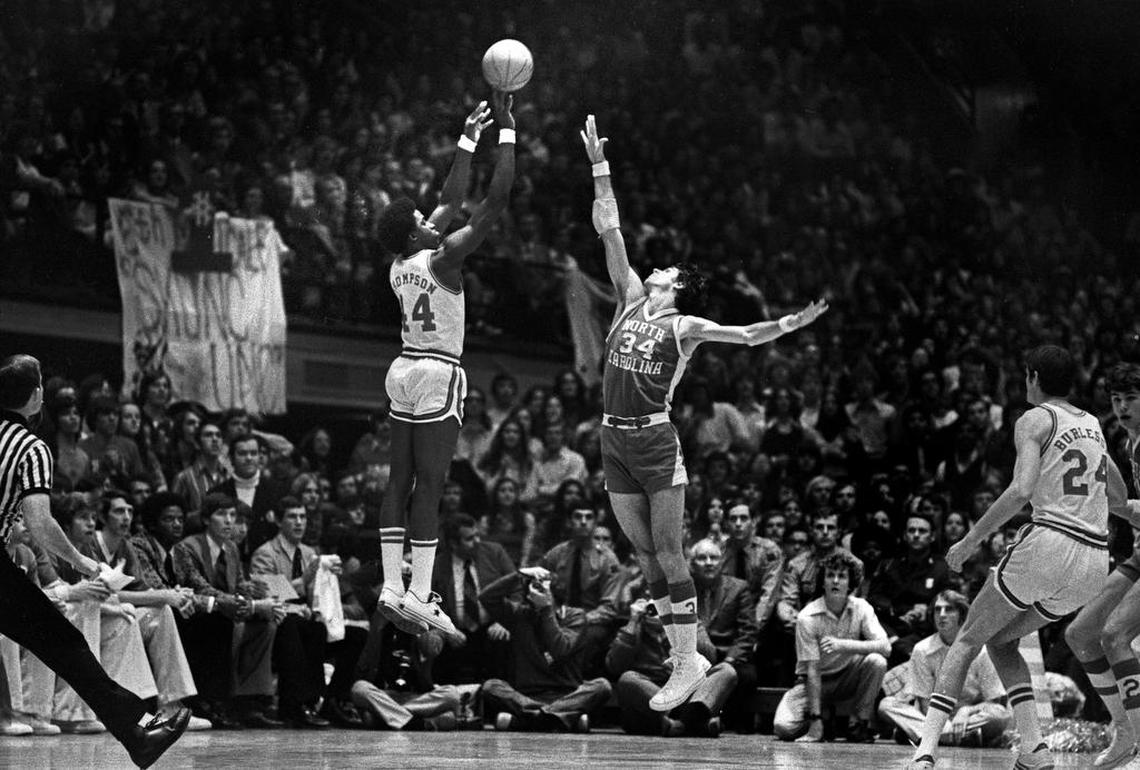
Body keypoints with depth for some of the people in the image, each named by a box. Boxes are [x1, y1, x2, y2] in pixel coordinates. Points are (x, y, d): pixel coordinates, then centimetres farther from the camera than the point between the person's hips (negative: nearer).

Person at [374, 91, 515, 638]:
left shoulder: (401, 263, 7)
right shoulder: (442, 259, -15)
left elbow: (452, 199, 19)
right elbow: (496, 201, -16)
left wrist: (468, 139, 22)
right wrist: (506, 131, -10)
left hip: (405, 369, 8)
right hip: (438, 374, -8)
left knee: (401, 481, 7)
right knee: (429, 486, -9)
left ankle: (392, 588, 4)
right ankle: (419, 597, -11)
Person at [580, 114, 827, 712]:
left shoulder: (684, 326, -1)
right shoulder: (631, 299, 12)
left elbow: (745, 335, -11)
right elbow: (609, 231, 12)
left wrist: (788, 324, -29)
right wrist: (600, 168, 10)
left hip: (655, 440, -6)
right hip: (614, 439, 6)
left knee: (666, 552, -5)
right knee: (644, 553, 7)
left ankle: (686, 662, -1)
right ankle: (686, 657, 13)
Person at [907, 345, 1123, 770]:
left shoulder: (1034, 420, 0)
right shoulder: (1093, 425, 20)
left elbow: (1022, 490, -15)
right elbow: (1120, 494, 31)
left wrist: (971, 540, -11)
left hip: (1049, 544, -6)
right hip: (1095, 564, 6)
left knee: (967, 640, 7)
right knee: (1001, 640, 22)